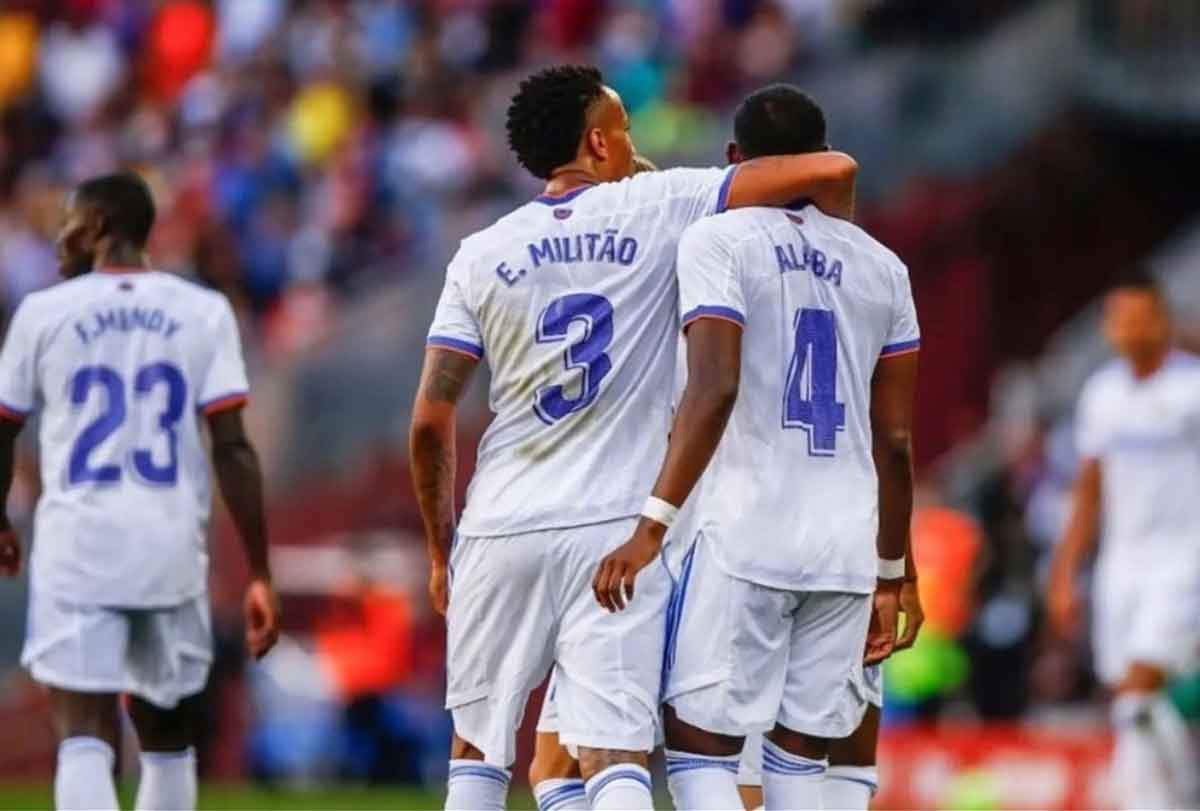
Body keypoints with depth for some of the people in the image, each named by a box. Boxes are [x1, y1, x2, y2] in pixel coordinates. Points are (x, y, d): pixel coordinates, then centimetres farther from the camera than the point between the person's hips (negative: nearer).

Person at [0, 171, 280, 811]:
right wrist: (259, 573, -1)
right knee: (166, 734, 18)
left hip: (77, 546, -2)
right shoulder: (203, 313, 3)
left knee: (83, 734, -9)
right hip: (172, 550, 2)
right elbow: (232, 449, -4)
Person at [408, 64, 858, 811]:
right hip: (617, 527, -2)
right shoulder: (660, 209, -1)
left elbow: (431, 421, 2)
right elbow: (833, 172, -5)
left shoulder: (481, 257, 4)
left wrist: (441, 550, 14)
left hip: (503, 527, 2)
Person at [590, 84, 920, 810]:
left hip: (745, 539, -5)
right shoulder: (880, 266, 14)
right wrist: (891, 578, 20)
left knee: (700, 748, -1)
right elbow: (896, 441, 13)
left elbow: (715, 389, -16)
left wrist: (654, 524, -19)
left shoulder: (718, 241, -2)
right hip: (847, 548, 5)